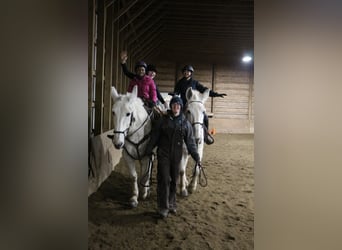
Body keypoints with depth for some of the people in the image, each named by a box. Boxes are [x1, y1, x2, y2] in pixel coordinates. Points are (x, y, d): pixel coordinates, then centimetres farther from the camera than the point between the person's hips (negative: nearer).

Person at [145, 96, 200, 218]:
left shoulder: (185, 123, 2)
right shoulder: (163, 120, -1)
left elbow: (190, 141, 3)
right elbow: (154, 136, 3)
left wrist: (196, 156, -2)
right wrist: (148, 150, 2)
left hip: (176, 156, 2)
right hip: (163, 155, -2)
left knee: (174, 181, 12)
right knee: (164, 180, -3)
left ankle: (171, 204, 29)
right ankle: (163, 207, 9)